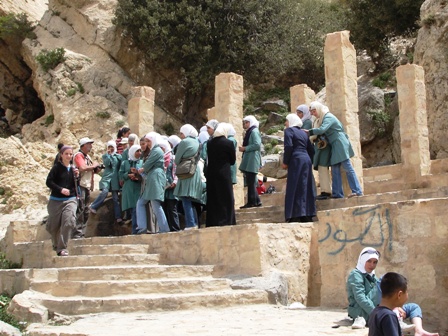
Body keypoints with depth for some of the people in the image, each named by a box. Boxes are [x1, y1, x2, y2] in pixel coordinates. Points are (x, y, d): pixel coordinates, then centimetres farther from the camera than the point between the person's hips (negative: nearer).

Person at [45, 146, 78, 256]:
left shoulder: (73, 169, 7)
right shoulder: (56, 168, -3)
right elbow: (49, 182, -8)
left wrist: (76, 176, -7)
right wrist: (60, 189, -19)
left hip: (70, 200, 2)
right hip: (56, 200, -1)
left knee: (69, 222, -18)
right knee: (53, 226, 9)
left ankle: (62, 248, -10)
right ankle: (56, 246, 35)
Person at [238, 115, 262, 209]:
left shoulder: (254, 131, -10)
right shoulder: (250, 132, 19)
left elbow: (257, 144, -21)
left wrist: (245, 148, -15)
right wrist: (244, 148, 10)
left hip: (252, 161, -10)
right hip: (248, 161, 10)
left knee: (250, 182, -7)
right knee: (250, 182, 11)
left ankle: (252, 202, -4)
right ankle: (256, 201, 15)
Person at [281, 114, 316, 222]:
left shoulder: (289, 130, 0)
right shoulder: (303, 133, 21)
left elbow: (289, 146, -14)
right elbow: (311, 150, 16)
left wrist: (285, 162, -8)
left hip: (296, 161, -7)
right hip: (306, 160, 7)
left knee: (295, 188, -8)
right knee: (306, 188, 9)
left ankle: (296, 216, -13)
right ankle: (307, 216, 8)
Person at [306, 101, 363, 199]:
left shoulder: (328, 117, -12)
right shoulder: (325, 117, 16)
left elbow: (322, 130, -26)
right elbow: (324, 132, 17)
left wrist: (309, 131, -20)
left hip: (340, 144, -10)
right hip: (335, 146, 10)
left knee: (348, 168, -8)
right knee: (335, 170, 6)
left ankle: (357, 191, -6)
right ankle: (337, 193, 6)